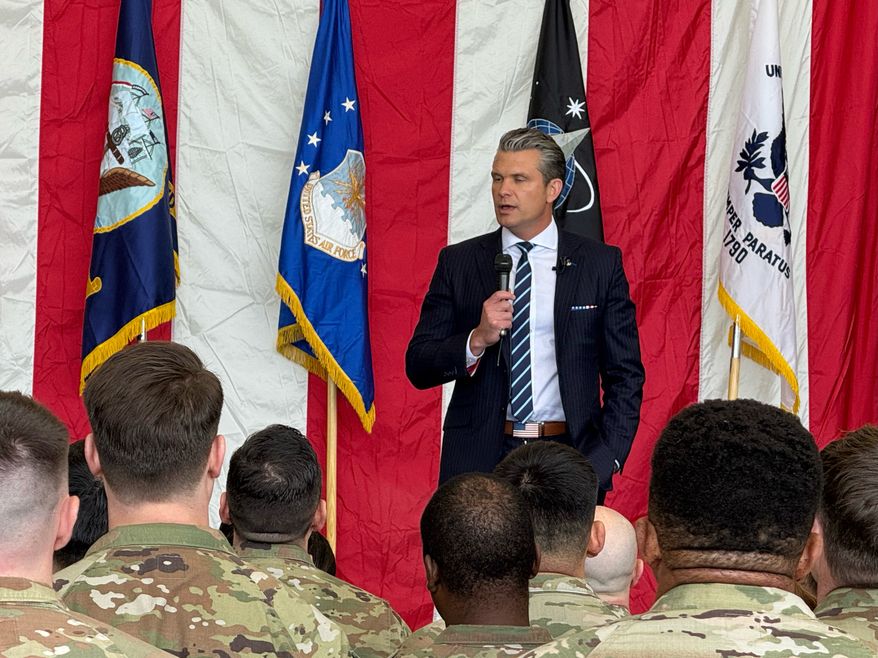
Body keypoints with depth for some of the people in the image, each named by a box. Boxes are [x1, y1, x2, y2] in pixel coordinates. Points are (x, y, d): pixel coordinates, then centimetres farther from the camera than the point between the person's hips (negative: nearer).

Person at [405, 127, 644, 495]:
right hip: (478, 459, 1)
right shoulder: (458, 263, 6)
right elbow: (418, 367, 4)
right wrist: (476, 341, -14)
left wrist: (603, 461, -6)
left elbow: (625, 375, 6)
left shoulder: (601, 264, 5)